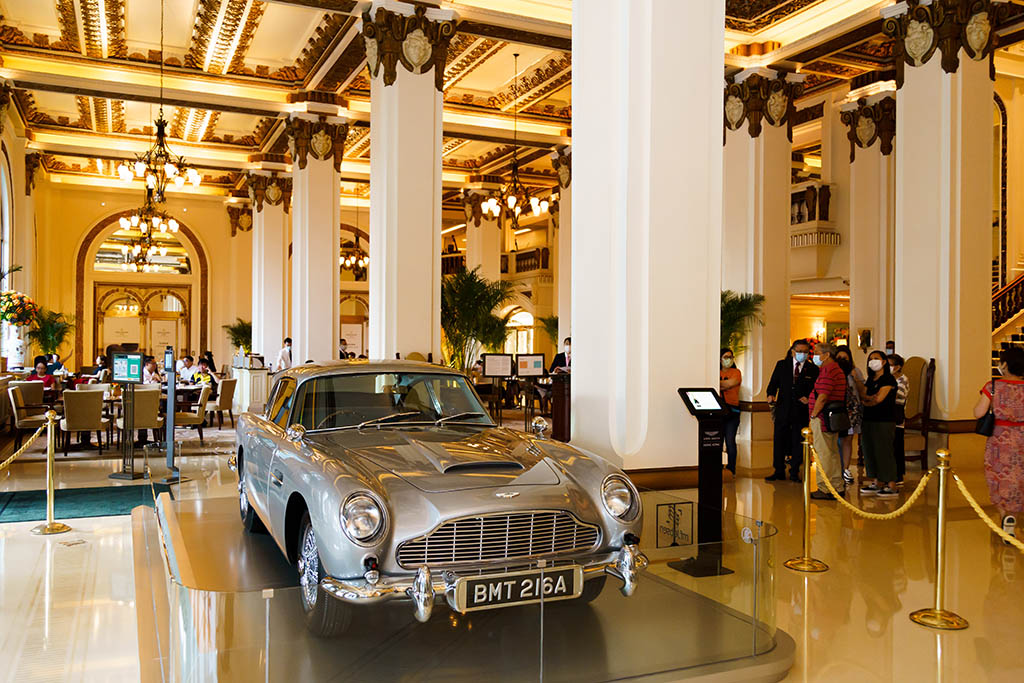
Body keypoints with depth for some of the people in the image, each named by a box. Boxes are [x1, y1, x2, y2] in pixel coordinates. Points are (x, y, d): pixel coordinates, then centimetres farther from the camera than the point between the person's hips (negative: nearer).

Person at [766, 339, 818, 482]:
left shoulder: (813, 369, 2)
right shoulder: (781, 365, 6)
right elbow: (773, 383, 7)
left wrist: (808, 398, -15)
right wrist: (771, 395, -12)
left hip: (801, 411, -1)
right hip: (783, 409, 1)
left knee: (798, 442, 6)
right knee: (779, 440, 5)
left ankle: (794, 472, 17)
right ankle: (779, 471, 16)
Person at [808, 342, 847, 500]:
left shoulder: (828, 370, -15)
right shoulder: (837, 369, 18)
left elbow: (822, 397, -20)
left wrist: (813, 416, -13)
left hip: (823, 418, -10)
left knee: (823, 454, -6)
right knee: (833, 453, 14)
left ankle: (825, 489, -2)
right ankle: (837, 487, 20)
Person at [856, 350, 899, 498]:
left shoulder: (888, 379, -6)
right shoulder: (870, 379, 17)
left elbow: (879, 399, -13)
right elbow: (862, 394, 7)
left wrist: (866, 401, 3)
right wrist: (870, 398, -14)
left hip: (884, 420, -8)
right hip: (869, 419, 8)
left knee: (884, 451, -7)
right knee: (870, 451, 7)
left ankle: (892, 487, -3)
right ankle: (877, 483, 14)